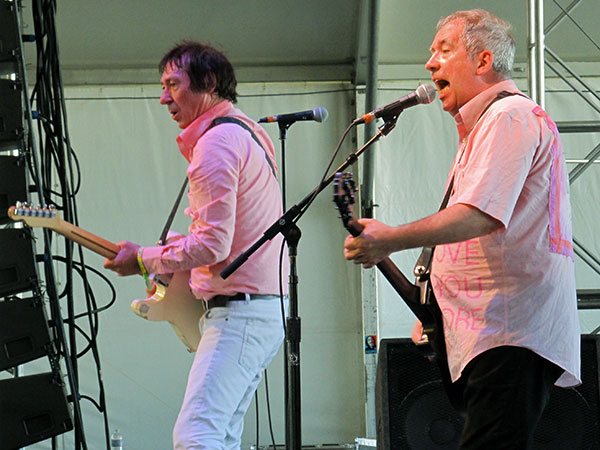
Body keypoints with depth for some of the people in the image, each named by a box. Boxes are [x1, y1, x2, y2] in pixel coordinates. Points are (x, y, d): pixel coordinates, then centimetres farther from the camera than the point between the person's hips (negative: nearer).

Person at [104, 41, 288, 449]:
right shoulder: (251, 133, 18)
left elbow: (213, 244, -21)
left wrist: (144, 260, -9)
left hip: (240, 312, -11)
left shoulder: (216, 143, -15)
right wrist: (174, 259, 22)